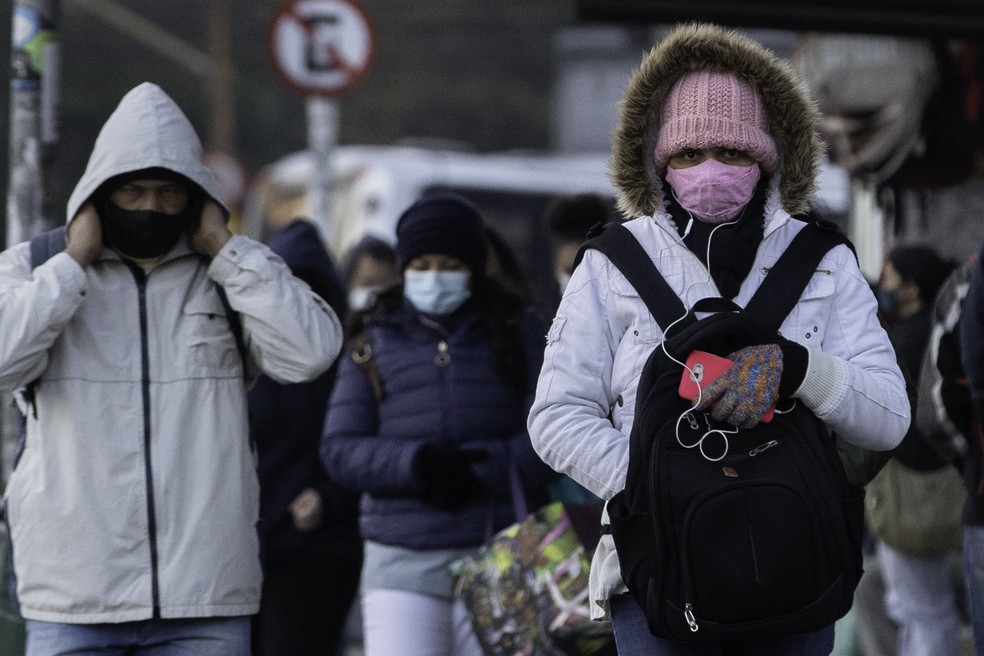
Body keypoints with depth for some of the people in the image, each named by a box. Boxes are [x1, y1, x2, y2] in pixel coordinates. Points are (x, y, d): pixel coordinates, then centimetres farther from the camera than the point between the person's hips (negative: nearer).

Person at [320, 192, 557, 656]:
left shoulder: (519, 332, 11)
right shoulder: (375, 343, 13)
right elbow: (340, 450, 4)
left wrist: (480, 474, -13)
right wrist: (418, 463, -14)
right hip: (402, 564, 0)